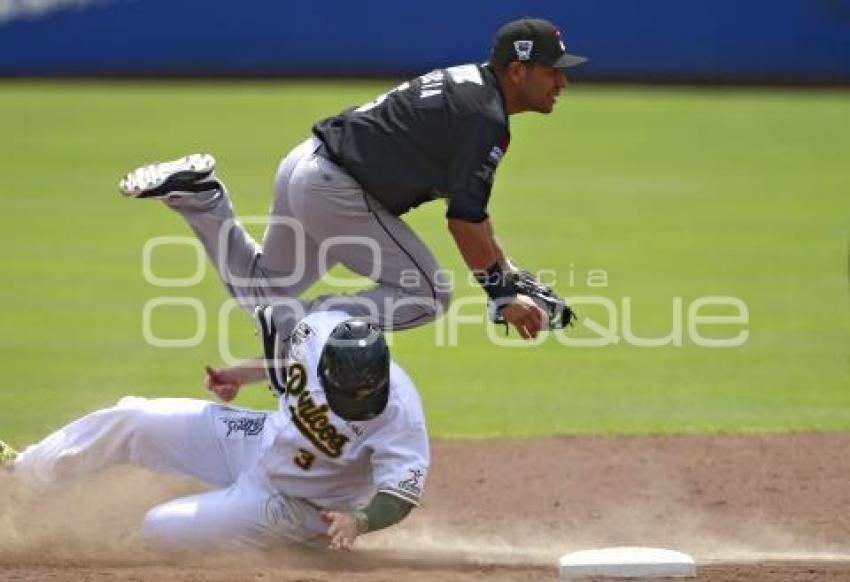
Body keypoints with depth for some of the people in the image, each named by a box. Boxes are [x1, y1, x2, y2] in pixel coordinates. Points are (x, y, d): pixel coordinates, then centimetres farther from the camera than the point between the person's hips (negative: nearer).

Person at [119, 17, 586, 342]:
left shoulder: (465, 82, 15)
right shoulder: (485, 118, -16)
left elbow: (468, 202, 21)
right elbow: (464, 220, -19)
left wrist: (510, 274, 18)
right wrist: (502, 295, -12)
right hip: (335, 192, -10)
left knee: (261, 289, 27)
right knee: (427, 296, -4)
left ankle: (197, 194, 11)